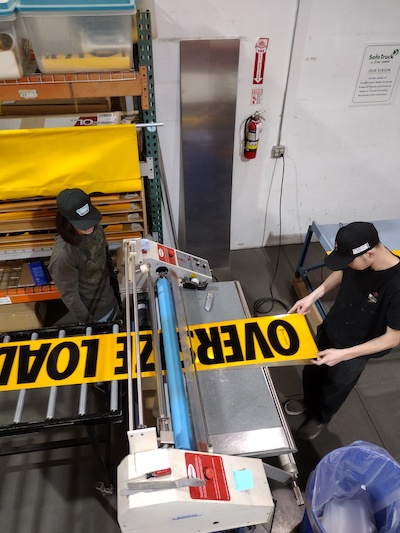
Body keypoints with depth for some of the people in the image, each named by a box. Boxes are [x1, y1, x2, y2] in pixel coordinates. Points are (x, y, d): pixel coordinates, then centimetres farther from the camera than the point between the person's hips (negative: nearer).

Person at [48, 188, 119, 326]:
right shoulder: (62, 255, -36)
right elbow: (70, 297, -24)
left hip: (110, 301, 6)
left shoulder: (95, 227, -17)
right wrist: (88, 323, -13)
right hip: (93, 313, -6)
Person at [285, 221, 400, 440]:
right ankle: (309, 402, 59)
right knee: (312, 370, 27)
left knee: (336, 387, 23)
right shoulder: (357, 260, -22)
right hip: (330, 329, 5)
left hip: (355, 349, -5)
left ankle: (319, 418, 55)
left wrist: (343, 354, -29)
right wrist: (314, 295, -10)